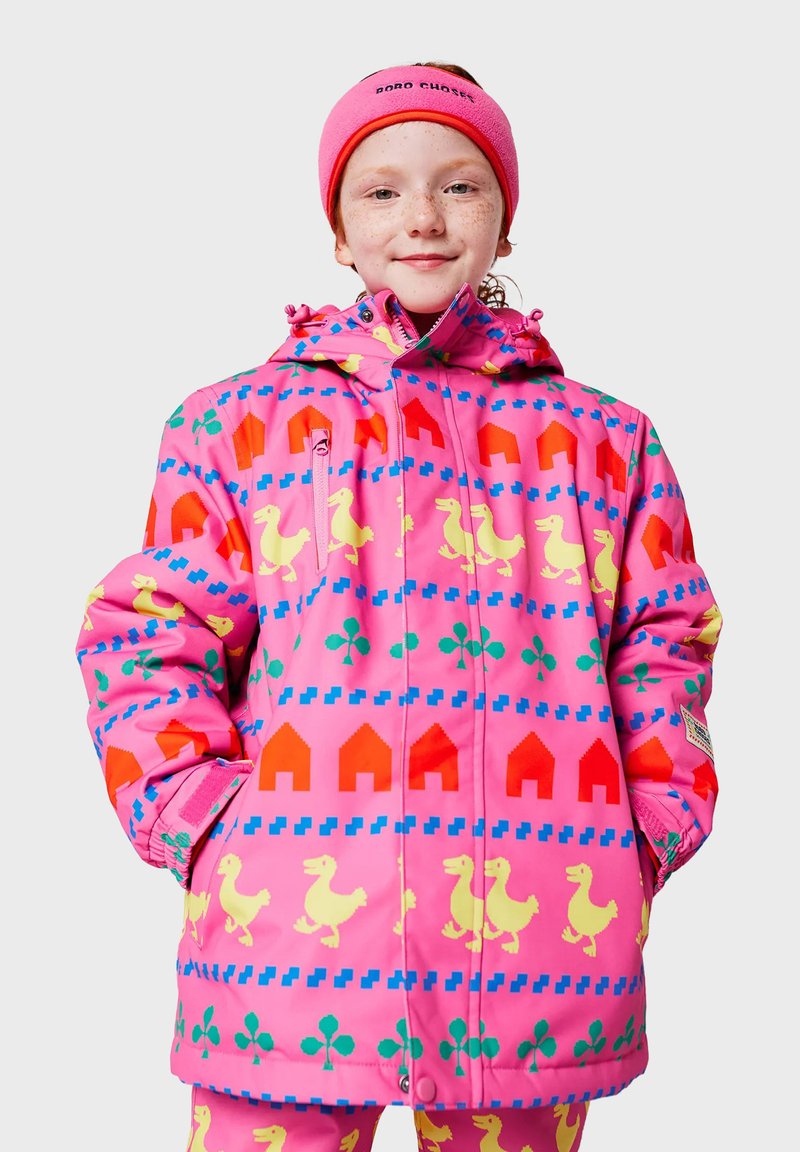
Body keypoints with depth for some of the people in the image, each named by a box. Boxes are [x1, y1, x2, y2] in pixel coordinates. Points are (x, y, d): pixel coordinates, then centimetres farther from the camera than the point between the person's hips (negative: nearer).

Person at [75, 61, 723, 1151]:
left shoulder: (603, 438, 17)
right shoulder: (240, 420, 13)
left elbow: (664, 650, 18)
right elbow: (150, 638, 8)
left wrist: (646, 837, 4)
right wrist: (208, 826, -5)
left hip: (541, 954, 2)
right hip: (293, 931, -1)